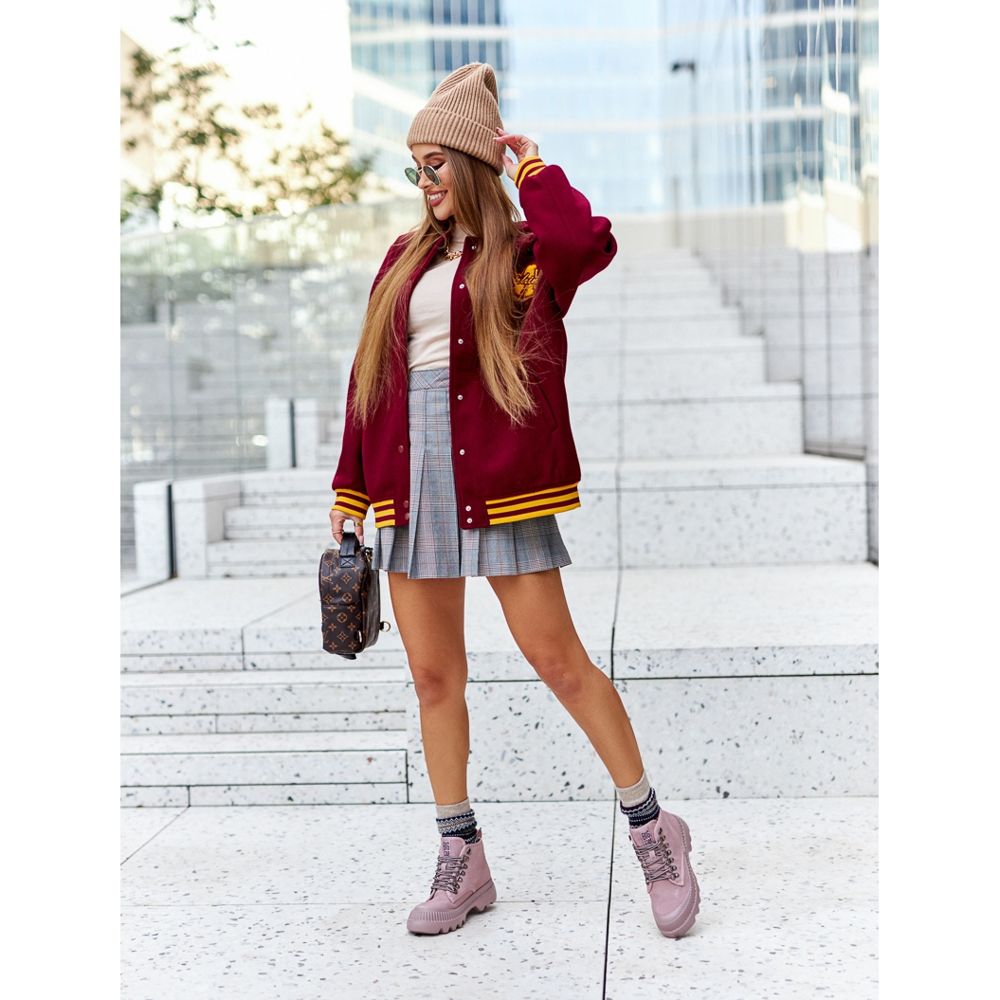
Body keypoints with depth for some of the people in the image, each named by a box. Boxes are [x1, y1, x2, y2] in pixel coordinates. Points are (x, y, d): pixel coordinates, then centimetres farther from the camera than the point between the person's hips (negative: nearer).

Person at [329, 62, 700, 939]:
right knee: (434, 675, 8)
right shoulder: (405, 259, 16)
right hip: (411, 479, 6)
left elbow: (589, 242, -25)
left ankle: (651, 827, 12)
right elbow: (369, 376, 17)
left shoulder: (525, 255, -1)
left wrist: (528, 165, -8)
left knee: (556, 656, -5)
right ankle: (462, 860, 20)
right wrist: (352, 489, 13)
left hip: (496, 477, -6)